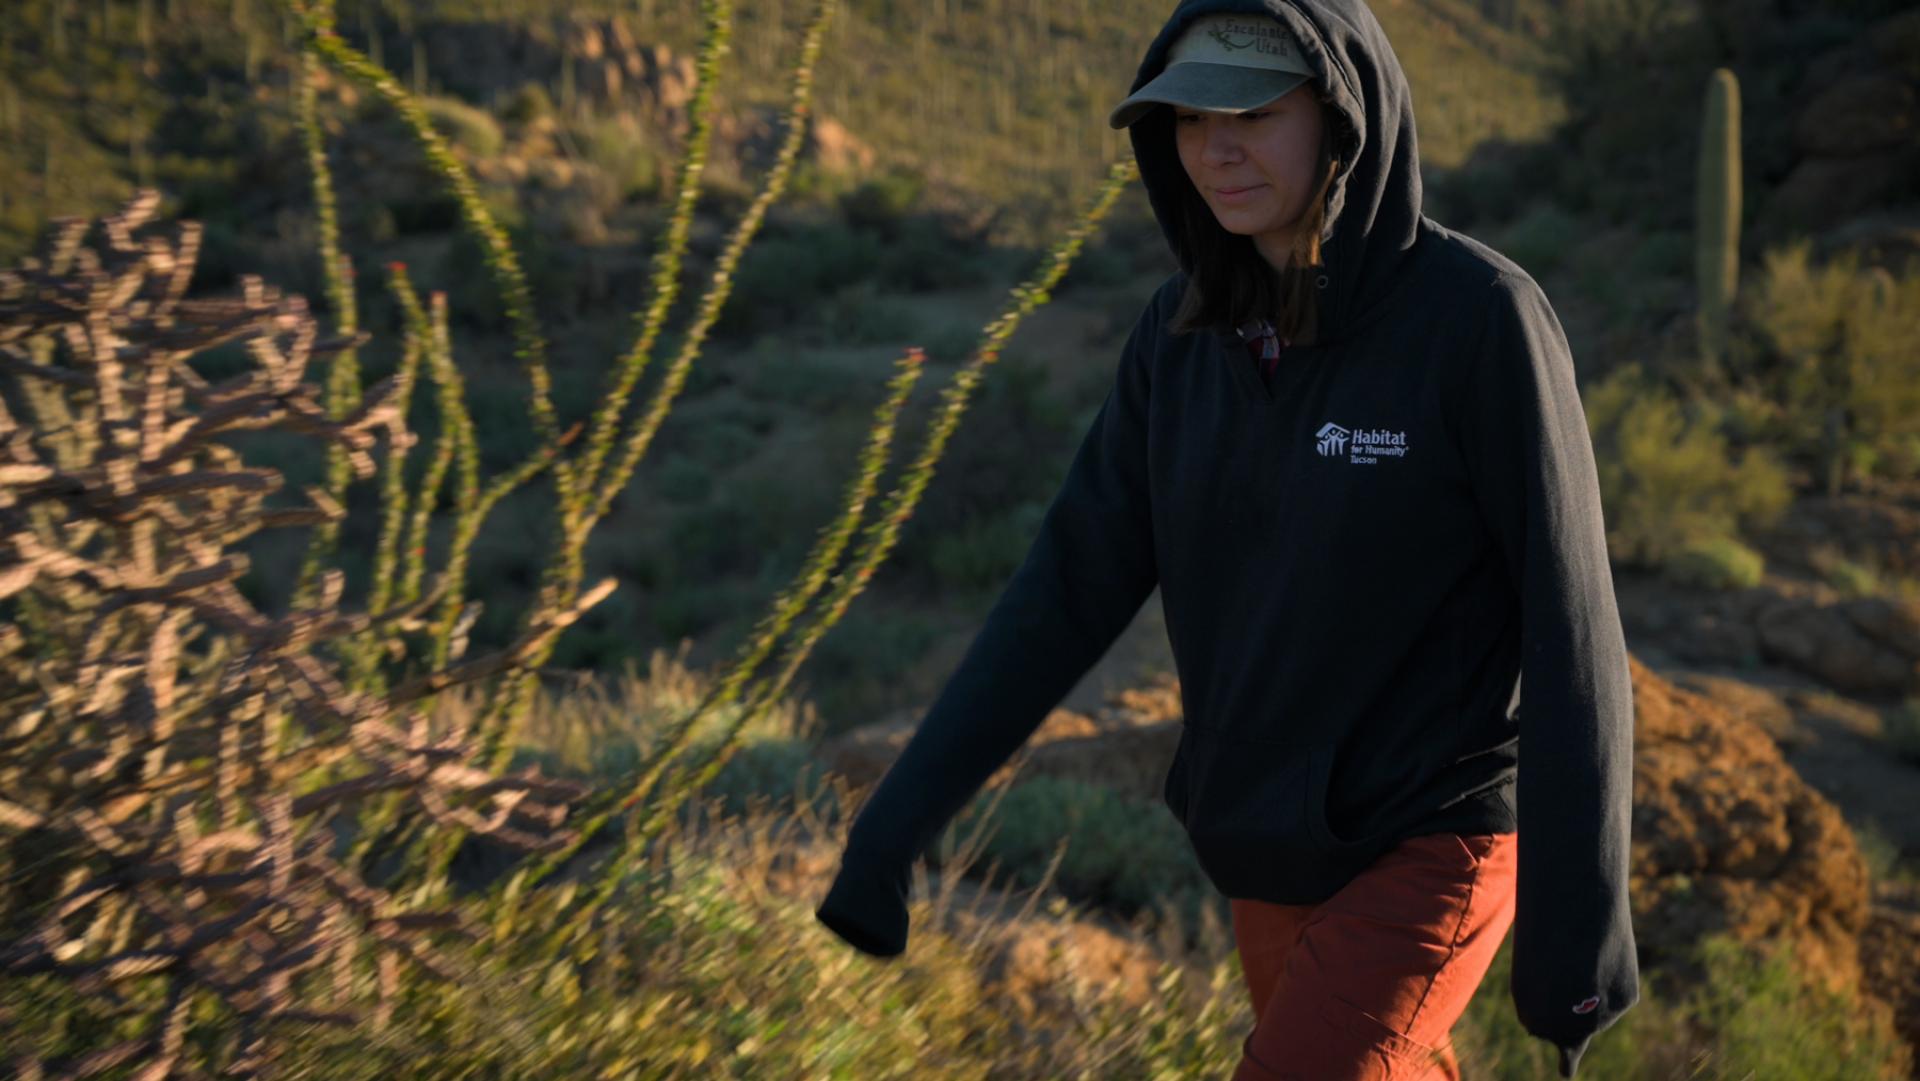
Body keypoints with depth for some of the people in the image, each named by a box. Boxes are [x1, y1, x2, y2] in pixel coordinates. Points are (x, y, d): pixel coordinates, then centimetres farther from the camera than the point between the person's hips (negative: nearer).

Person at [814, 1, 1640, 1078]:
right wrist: (894, 822, -5)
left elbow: (1571, 628, -18)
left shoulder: (1482, 315, -21)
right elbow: (1074, 586, -1)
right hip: (1278, 848, 7)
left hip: (1430, 847, -7)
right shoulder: (1188, 329, -3)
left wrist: (1579, 921, -18)